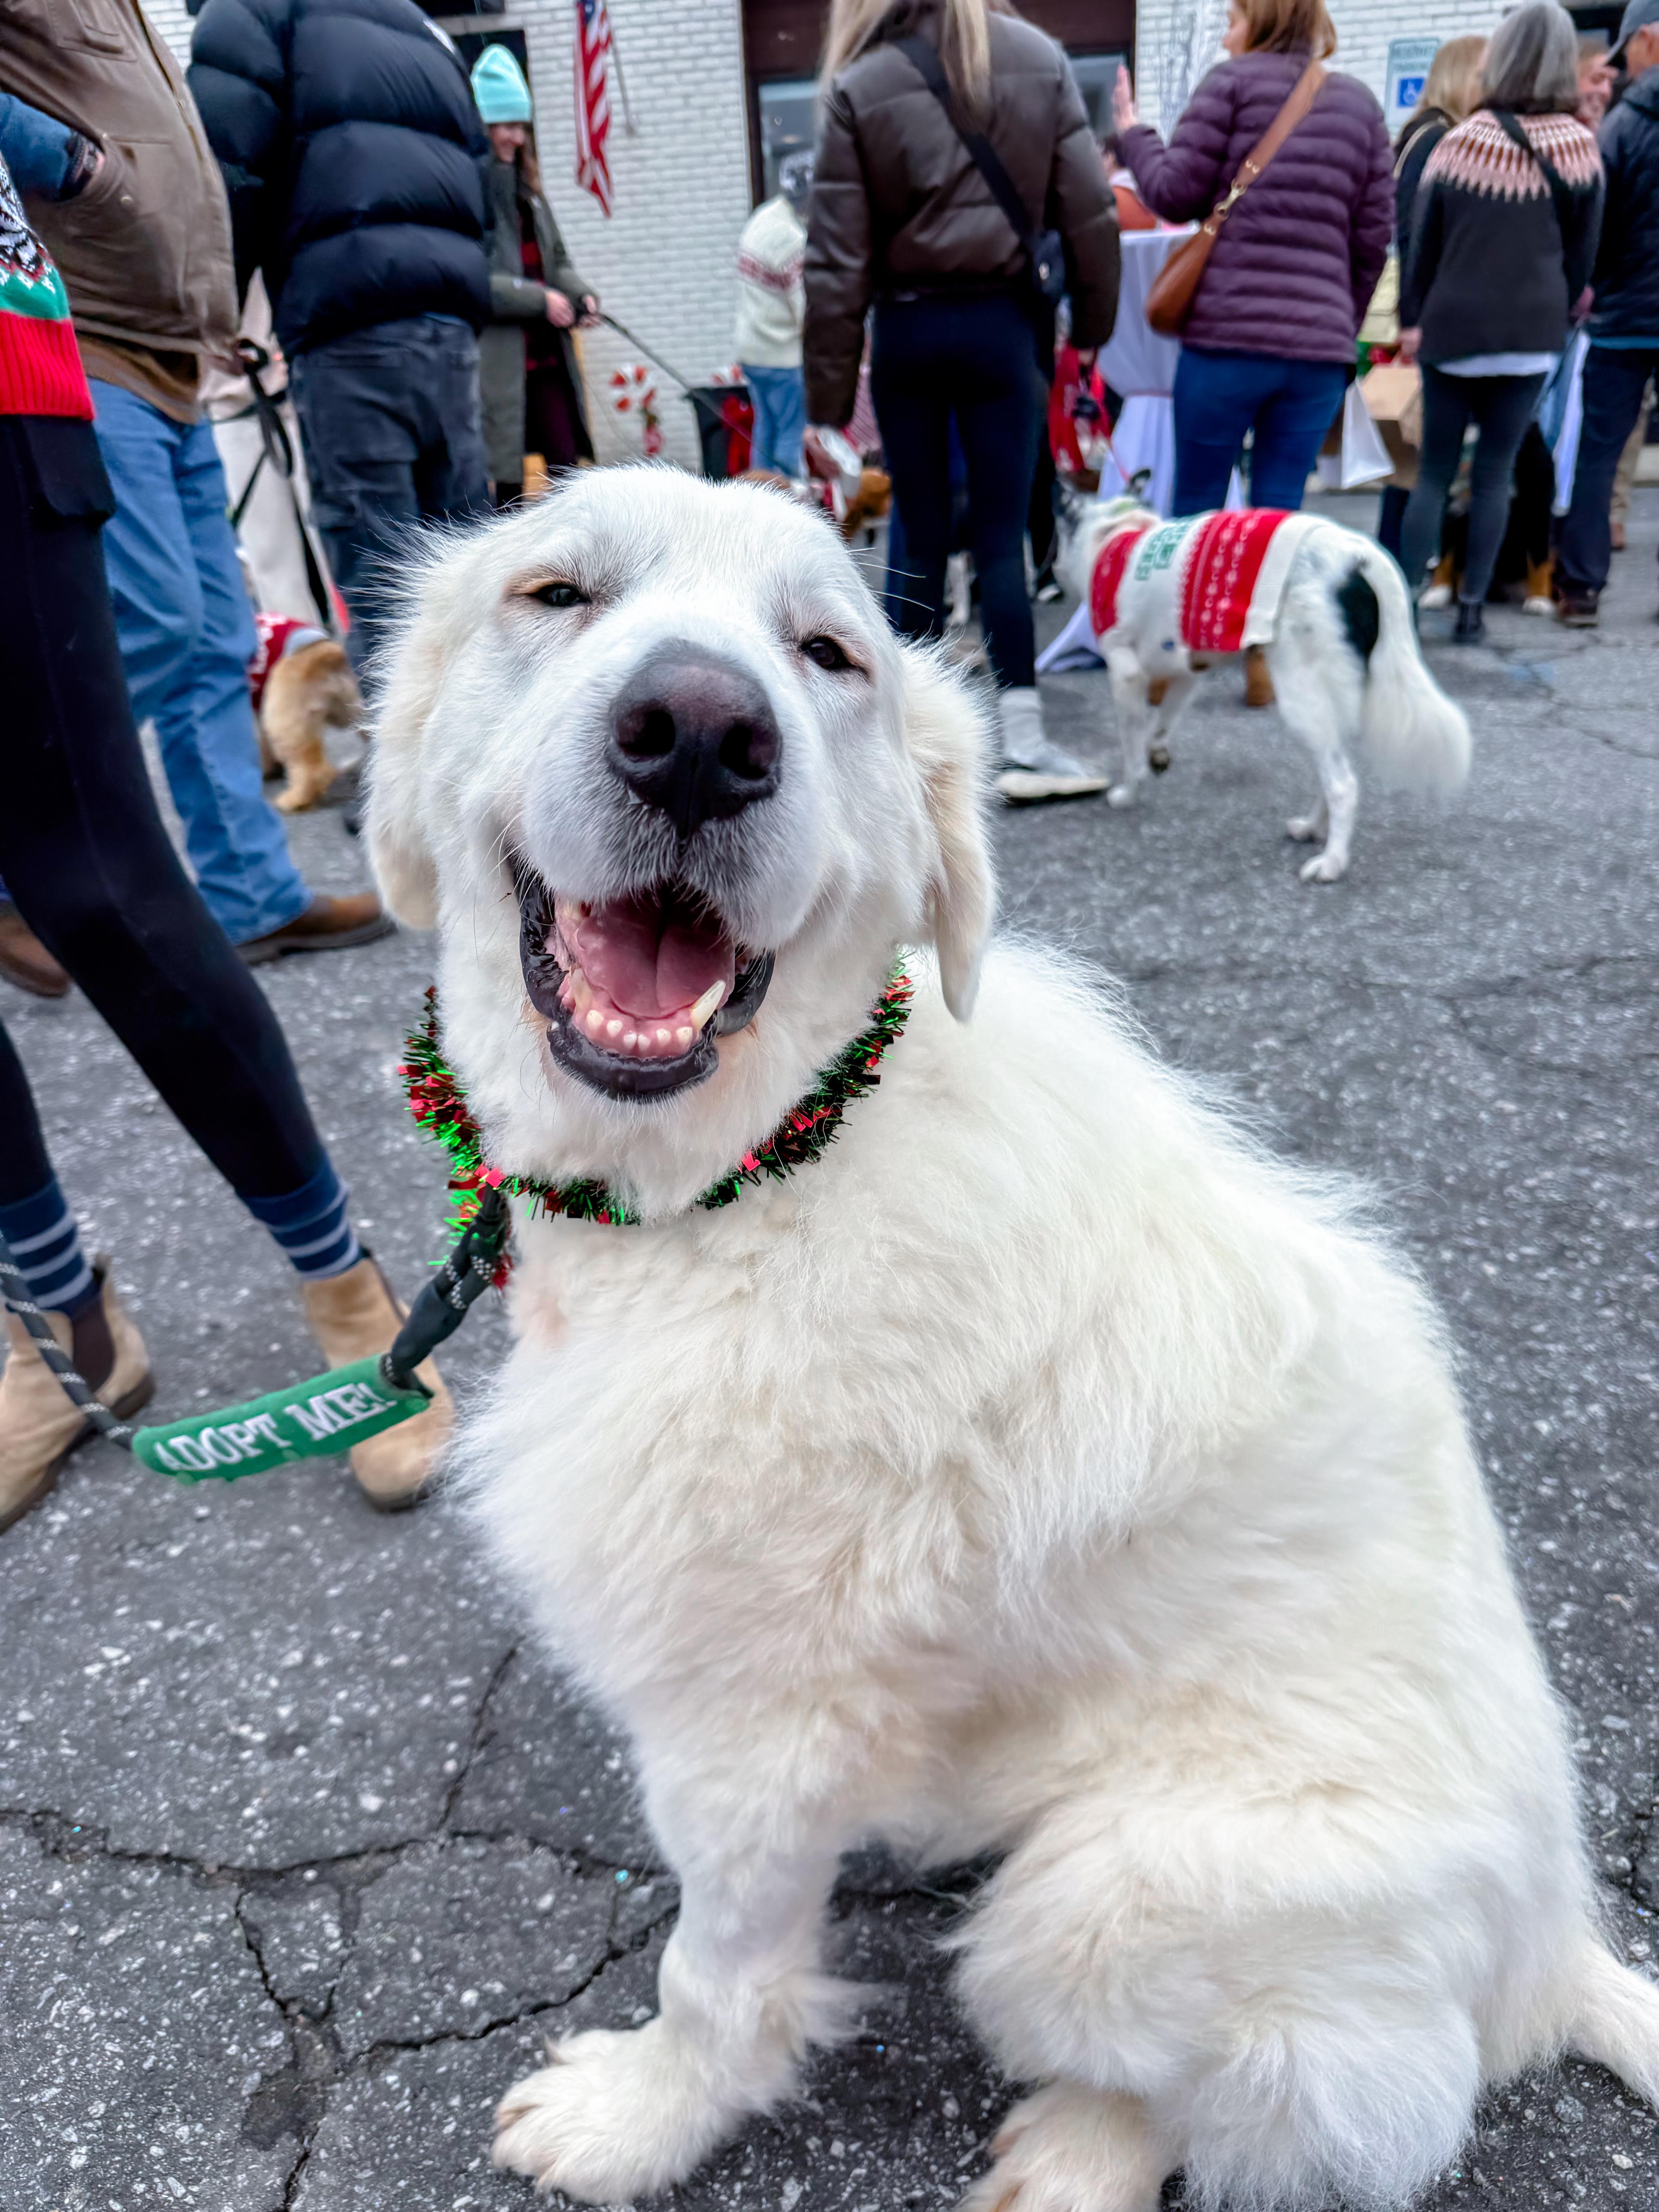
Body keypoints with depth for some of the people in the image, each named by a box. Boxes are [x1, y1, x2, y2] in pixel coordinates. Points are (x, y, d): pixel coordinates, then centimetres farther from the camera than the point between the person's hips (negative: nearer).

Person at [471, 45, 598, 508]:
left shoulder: (525, 187, 17)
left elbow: (556, 260, 24)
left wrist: (581, 295, 2)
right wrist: (538, 299, -18)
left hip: (547, 356, 8)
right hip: (494, 362, -7)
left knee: (566, 469, 5)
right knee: (507, 485, 0)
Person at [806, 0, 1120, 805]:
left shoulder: (862, 85, -4)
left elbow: (836, 257, -6)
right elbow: (1089, 211, 1)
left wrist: (828, 396, -2)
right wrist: (1092, 325, 12)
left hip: (907, 330, -1)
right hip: (1002, 320, 1)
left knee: (921, 540, 6)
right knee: (1000, 538, 2)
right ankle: (1023, 743, -3)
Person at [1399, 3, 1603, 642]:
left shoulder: (1462, 141, -2)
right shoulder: (1580, 148, 0)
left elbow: (1423, 240, 1)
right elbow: (1582, 250, 6)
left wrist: (1412, 319, 9)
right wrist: (1559, 314, 20)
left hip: (1454, 326, -1)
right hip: (1532, 331, 1)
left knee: (1434, 472, 5)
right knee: (1496, 473, 7)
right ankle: (1472, 607, 6)